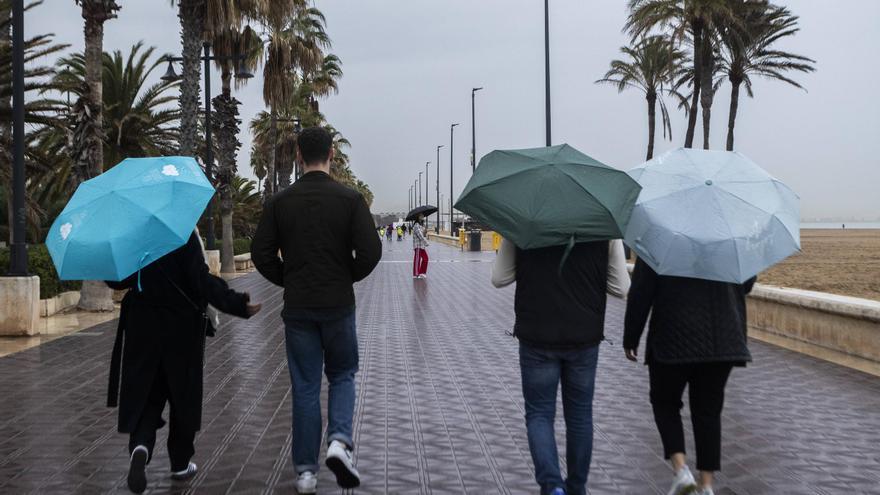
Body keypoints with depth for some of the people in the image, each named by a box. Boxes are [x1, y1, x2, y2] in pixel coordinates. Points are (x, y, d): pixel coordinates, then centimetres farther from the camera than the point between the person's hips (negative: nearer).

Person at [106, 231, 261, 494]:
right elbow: (201, 281, -21)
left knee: (145, 394, 10)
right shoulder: (185, 235, -15)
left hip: (142, 328, 3)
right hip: (183, 330, -3)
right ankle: (181, 464, 22)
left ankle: (140, 445, -18)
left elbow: (117, 281, 6)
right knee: (184, 394, 12)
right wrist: (238, 304, -18)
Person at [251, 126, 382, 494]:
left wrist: (287, 280, 11)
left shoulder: (280, 202, 0)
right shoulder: (350, 199, -6)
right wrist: (348, 277, 7)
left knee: (304, 387, 9)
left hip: (297, 308, 1)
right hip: (339, 305, -1)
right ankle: (339, 441, -6)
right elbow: (370, 251, -12)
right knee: (342, 375, 17)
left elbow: (260, 253, -3)